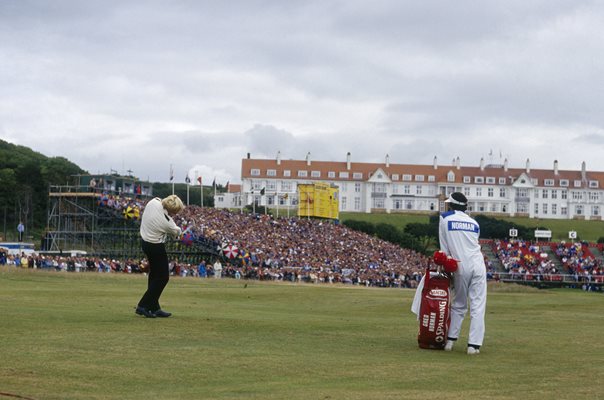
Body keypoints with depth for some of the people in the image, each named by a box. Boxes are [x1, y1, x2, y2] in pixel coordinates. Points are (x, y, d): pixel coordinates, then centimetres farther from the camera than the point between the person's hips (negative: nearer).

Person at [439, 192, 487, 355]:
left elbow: (445, 248, 5)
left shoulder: (445, 218, 6)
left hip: (461, 268, -1)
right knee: (477, 306, 0)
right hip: (478, 265, 1)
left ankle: (450, 340, 12)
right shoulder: (474, 222, 16)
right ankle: (474, 344, -6)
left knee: (459, 305, 14)